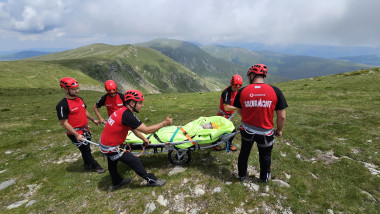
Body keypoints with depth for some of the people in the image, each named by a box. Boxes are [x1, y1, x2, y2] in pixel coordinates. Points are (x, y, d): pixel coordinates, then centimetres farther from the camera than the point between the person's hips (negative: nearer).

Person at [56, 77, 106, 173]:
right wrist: (76, 135, -22)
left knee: (86, 148, 20)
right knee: (86, 150, 3)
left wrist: (93, 119, 23)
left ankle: (87, 165, 38)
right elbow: (64, 123, -20)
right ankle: (95, 166, 21)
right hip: (75, 132, -7)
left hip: (85, 129, 7)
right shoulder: (62, 105, -21)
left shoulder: (80, 99, 3)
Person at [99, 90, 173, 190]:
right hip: (111, 148, -9)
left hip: (104, 143, 10)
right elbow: (146, 130, -28)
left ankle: (116, 182, 52)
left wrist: (143, 139, 16)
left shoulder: (122, 111, 0)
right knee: (134, 161, -1)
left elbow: (133, 128, 12)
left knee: (112, 163, 28)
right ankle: (152, 181, 13)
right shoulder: (127, 116, -30)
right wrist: (164, 123, -22)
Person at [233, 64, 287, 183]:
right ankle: (264, 177, 46)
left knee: (244, 152, 25)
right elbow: (282, 116, -10)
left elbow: (239, 111, 2)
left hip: (247, 130, 1)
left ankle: (242, 175, 44)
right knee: (265, 156, 25)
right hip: (266, 132, -1)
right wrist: (279, 130, 6)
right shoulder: (275, 91, -14)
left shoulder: (242, 91, -11)